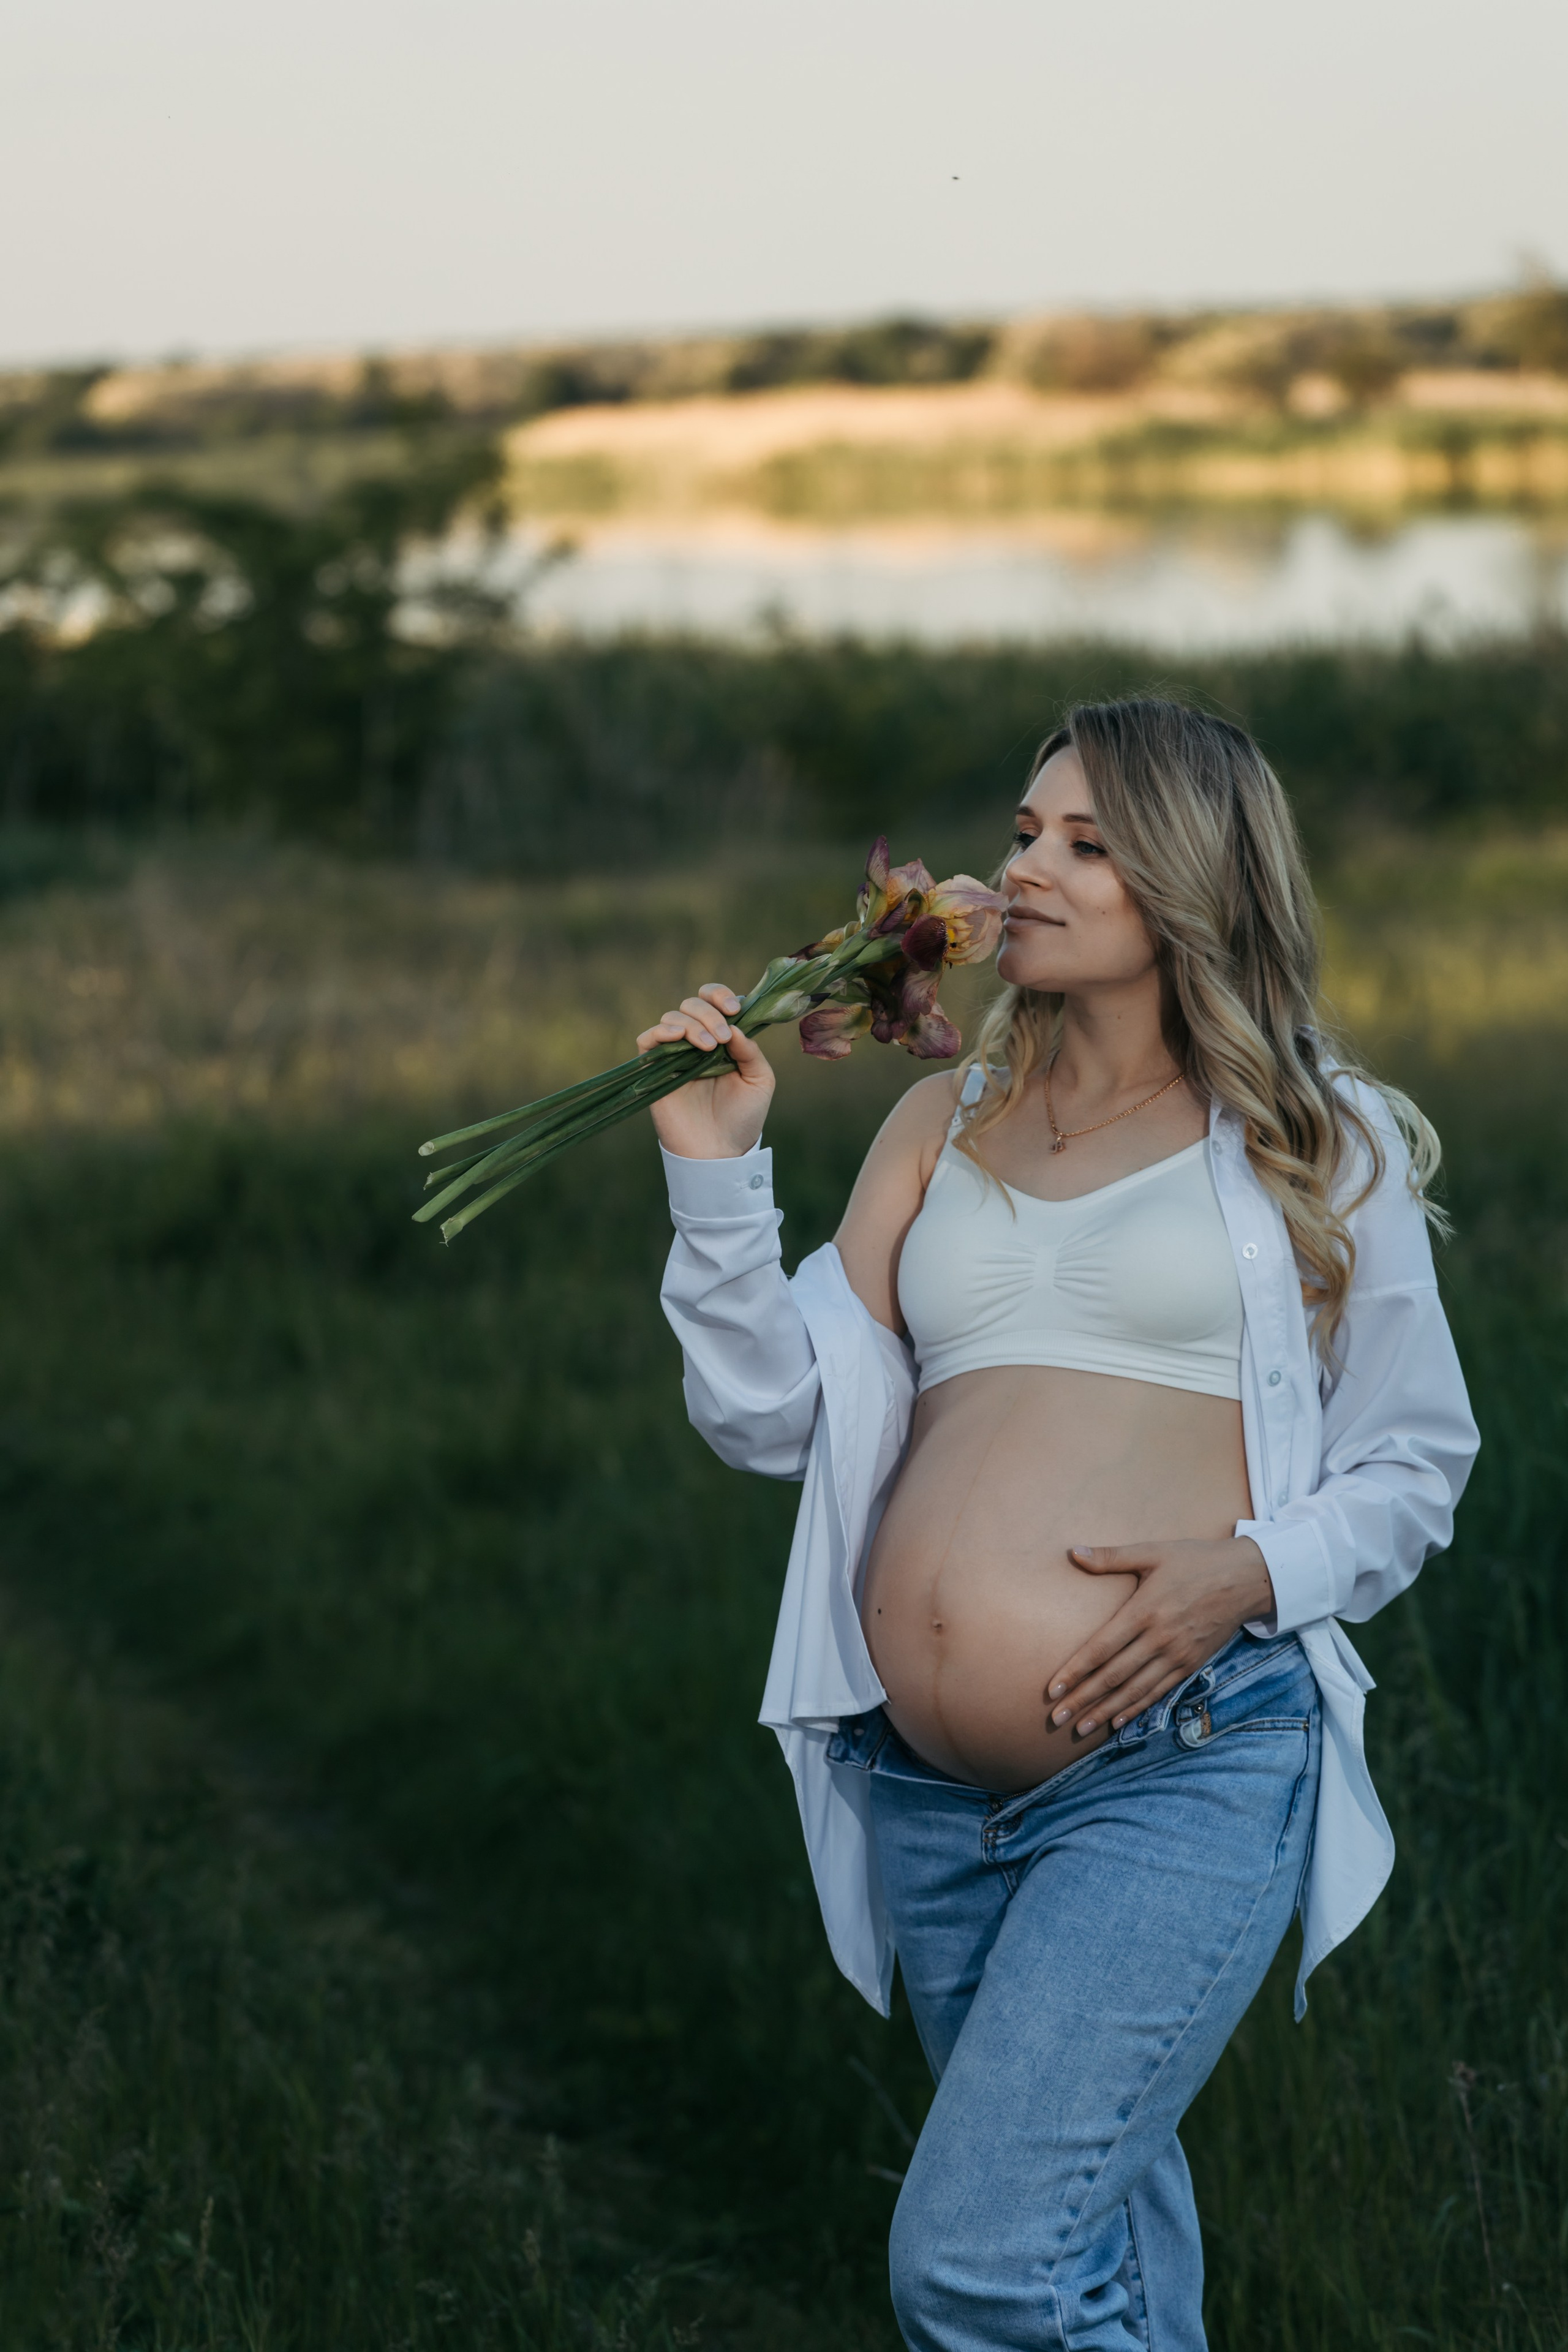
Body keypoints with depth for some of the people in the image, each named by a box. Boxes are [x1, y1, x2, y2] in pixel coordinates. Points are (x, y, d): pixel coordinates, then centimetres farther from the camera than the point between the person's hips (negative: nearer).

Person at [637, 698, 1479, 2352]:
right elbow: (771, 1415, 9)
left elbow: (1415, 1465, 7)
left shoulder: (1317, 1144, 5)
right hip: (926, 1791, 5)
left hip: (1181, 1766, -5)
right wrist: (716, 1166, -2)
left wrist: (1256, 1570, -12)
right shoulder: (940, 1127, 15)